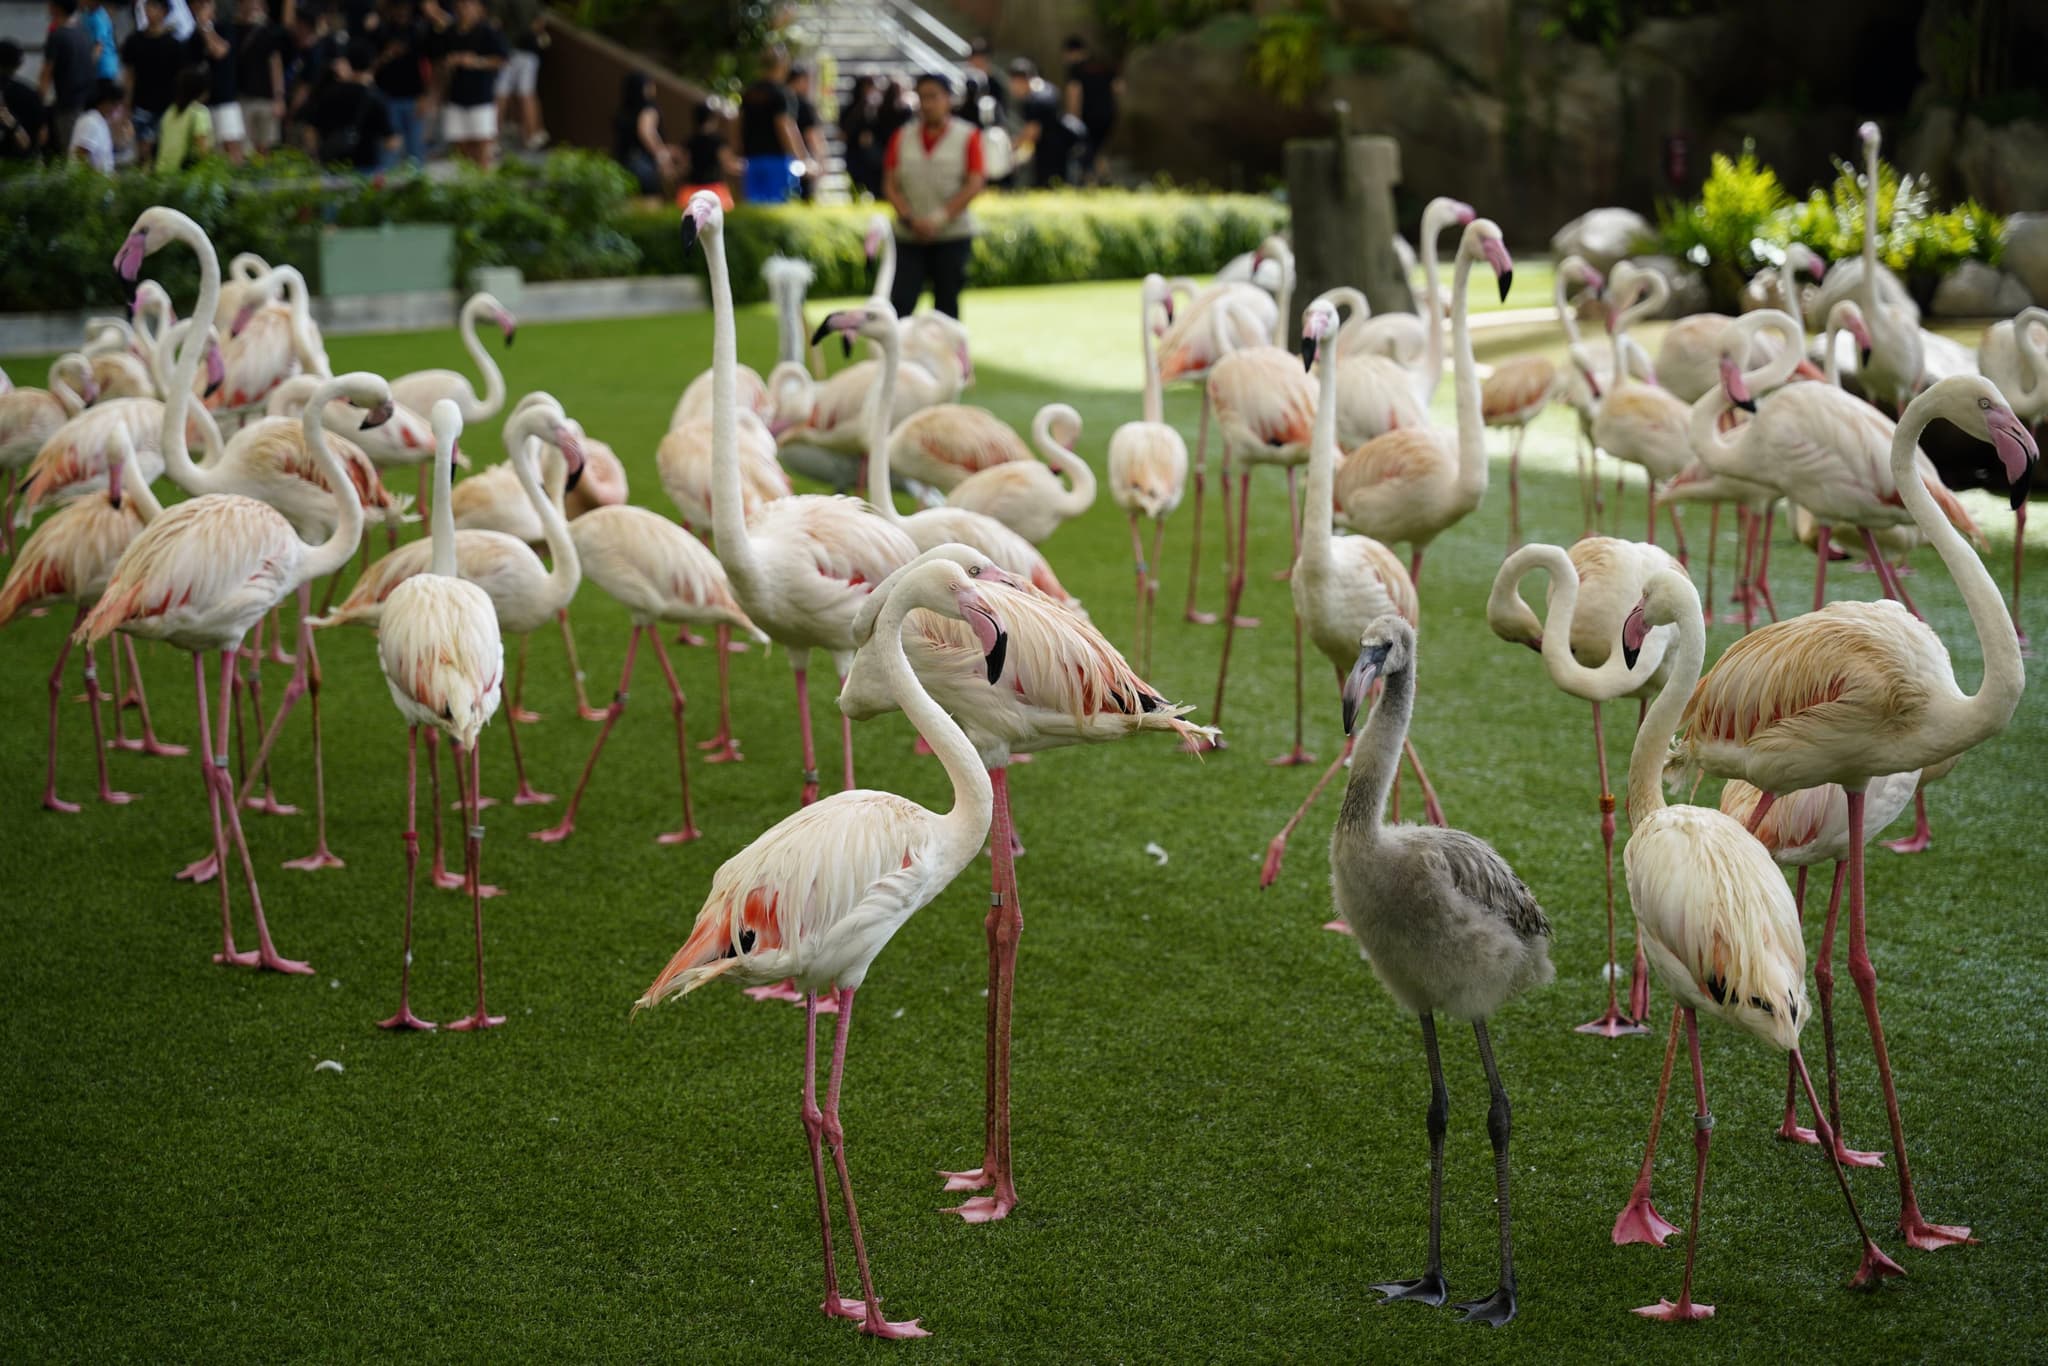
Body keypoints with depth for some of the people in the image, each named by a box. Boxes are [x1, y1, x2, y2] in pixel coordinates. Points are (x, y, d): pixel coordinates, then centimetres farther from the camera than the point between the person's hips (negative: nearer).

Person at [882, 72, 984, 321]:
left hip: (952, 235, -2)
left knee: (946, 305, 5)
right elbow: (890, 184, 4)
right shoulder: (902, 137, 7)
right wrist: (909, 218, -12)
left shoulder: (967, 136, -1)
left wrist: (939, 219, -15)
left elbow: (974, 184, -8)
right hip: (909, 236, 2)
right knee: (899, 303, -8)